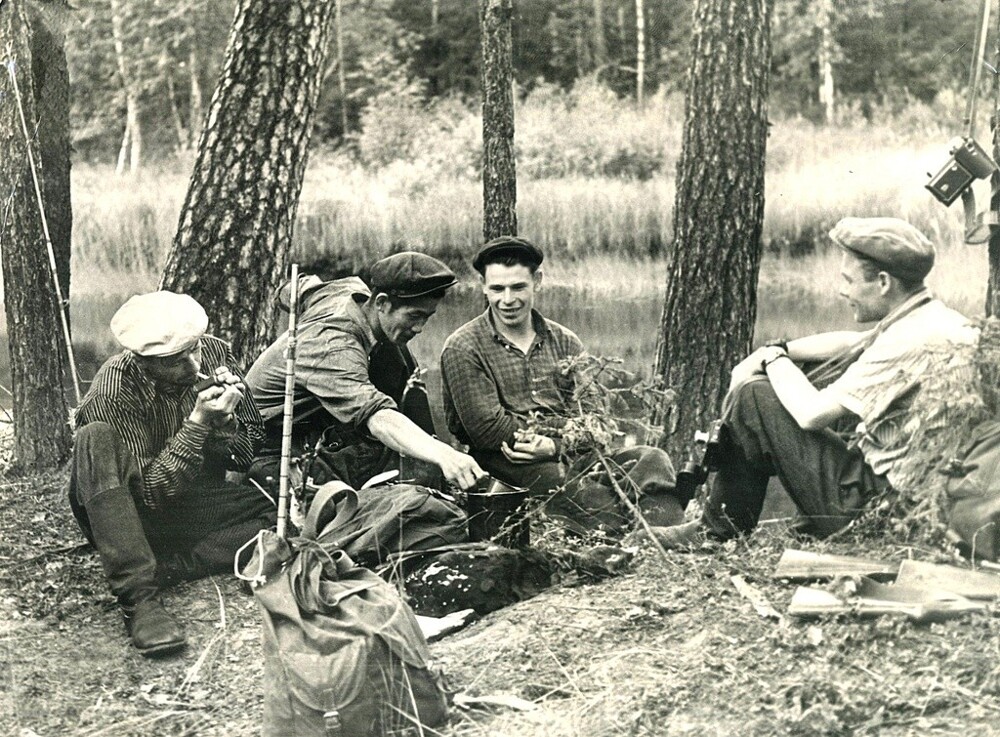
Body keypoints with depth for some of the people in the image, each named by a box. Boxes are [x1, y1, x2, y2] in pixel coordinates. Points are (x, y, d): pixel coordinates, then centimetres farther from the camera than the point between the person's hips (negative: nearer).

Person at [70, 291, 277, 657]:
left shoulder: (214, 354, -10)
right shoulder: (111, 396, -22)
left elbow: (246, 457, -4)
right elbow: (151, 493, -25)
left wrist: (224, 421, -26)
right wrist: (198, 424, -33)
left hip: (196, 506, 3)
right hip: (132, 515, -3)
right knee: (95, 439, -33)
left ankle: (155, 569, -23)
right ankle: (139, 599, -39)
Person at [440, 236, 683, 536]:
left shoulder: (565, 342, 16)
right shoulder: (462, 349, 2)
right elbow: (487, 428, -8)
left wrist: (555, 445, -15)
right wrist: (563, 430, -8)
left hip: (569, 454, 5)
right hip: (506, 463, -4)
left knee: (652, 460, -21)